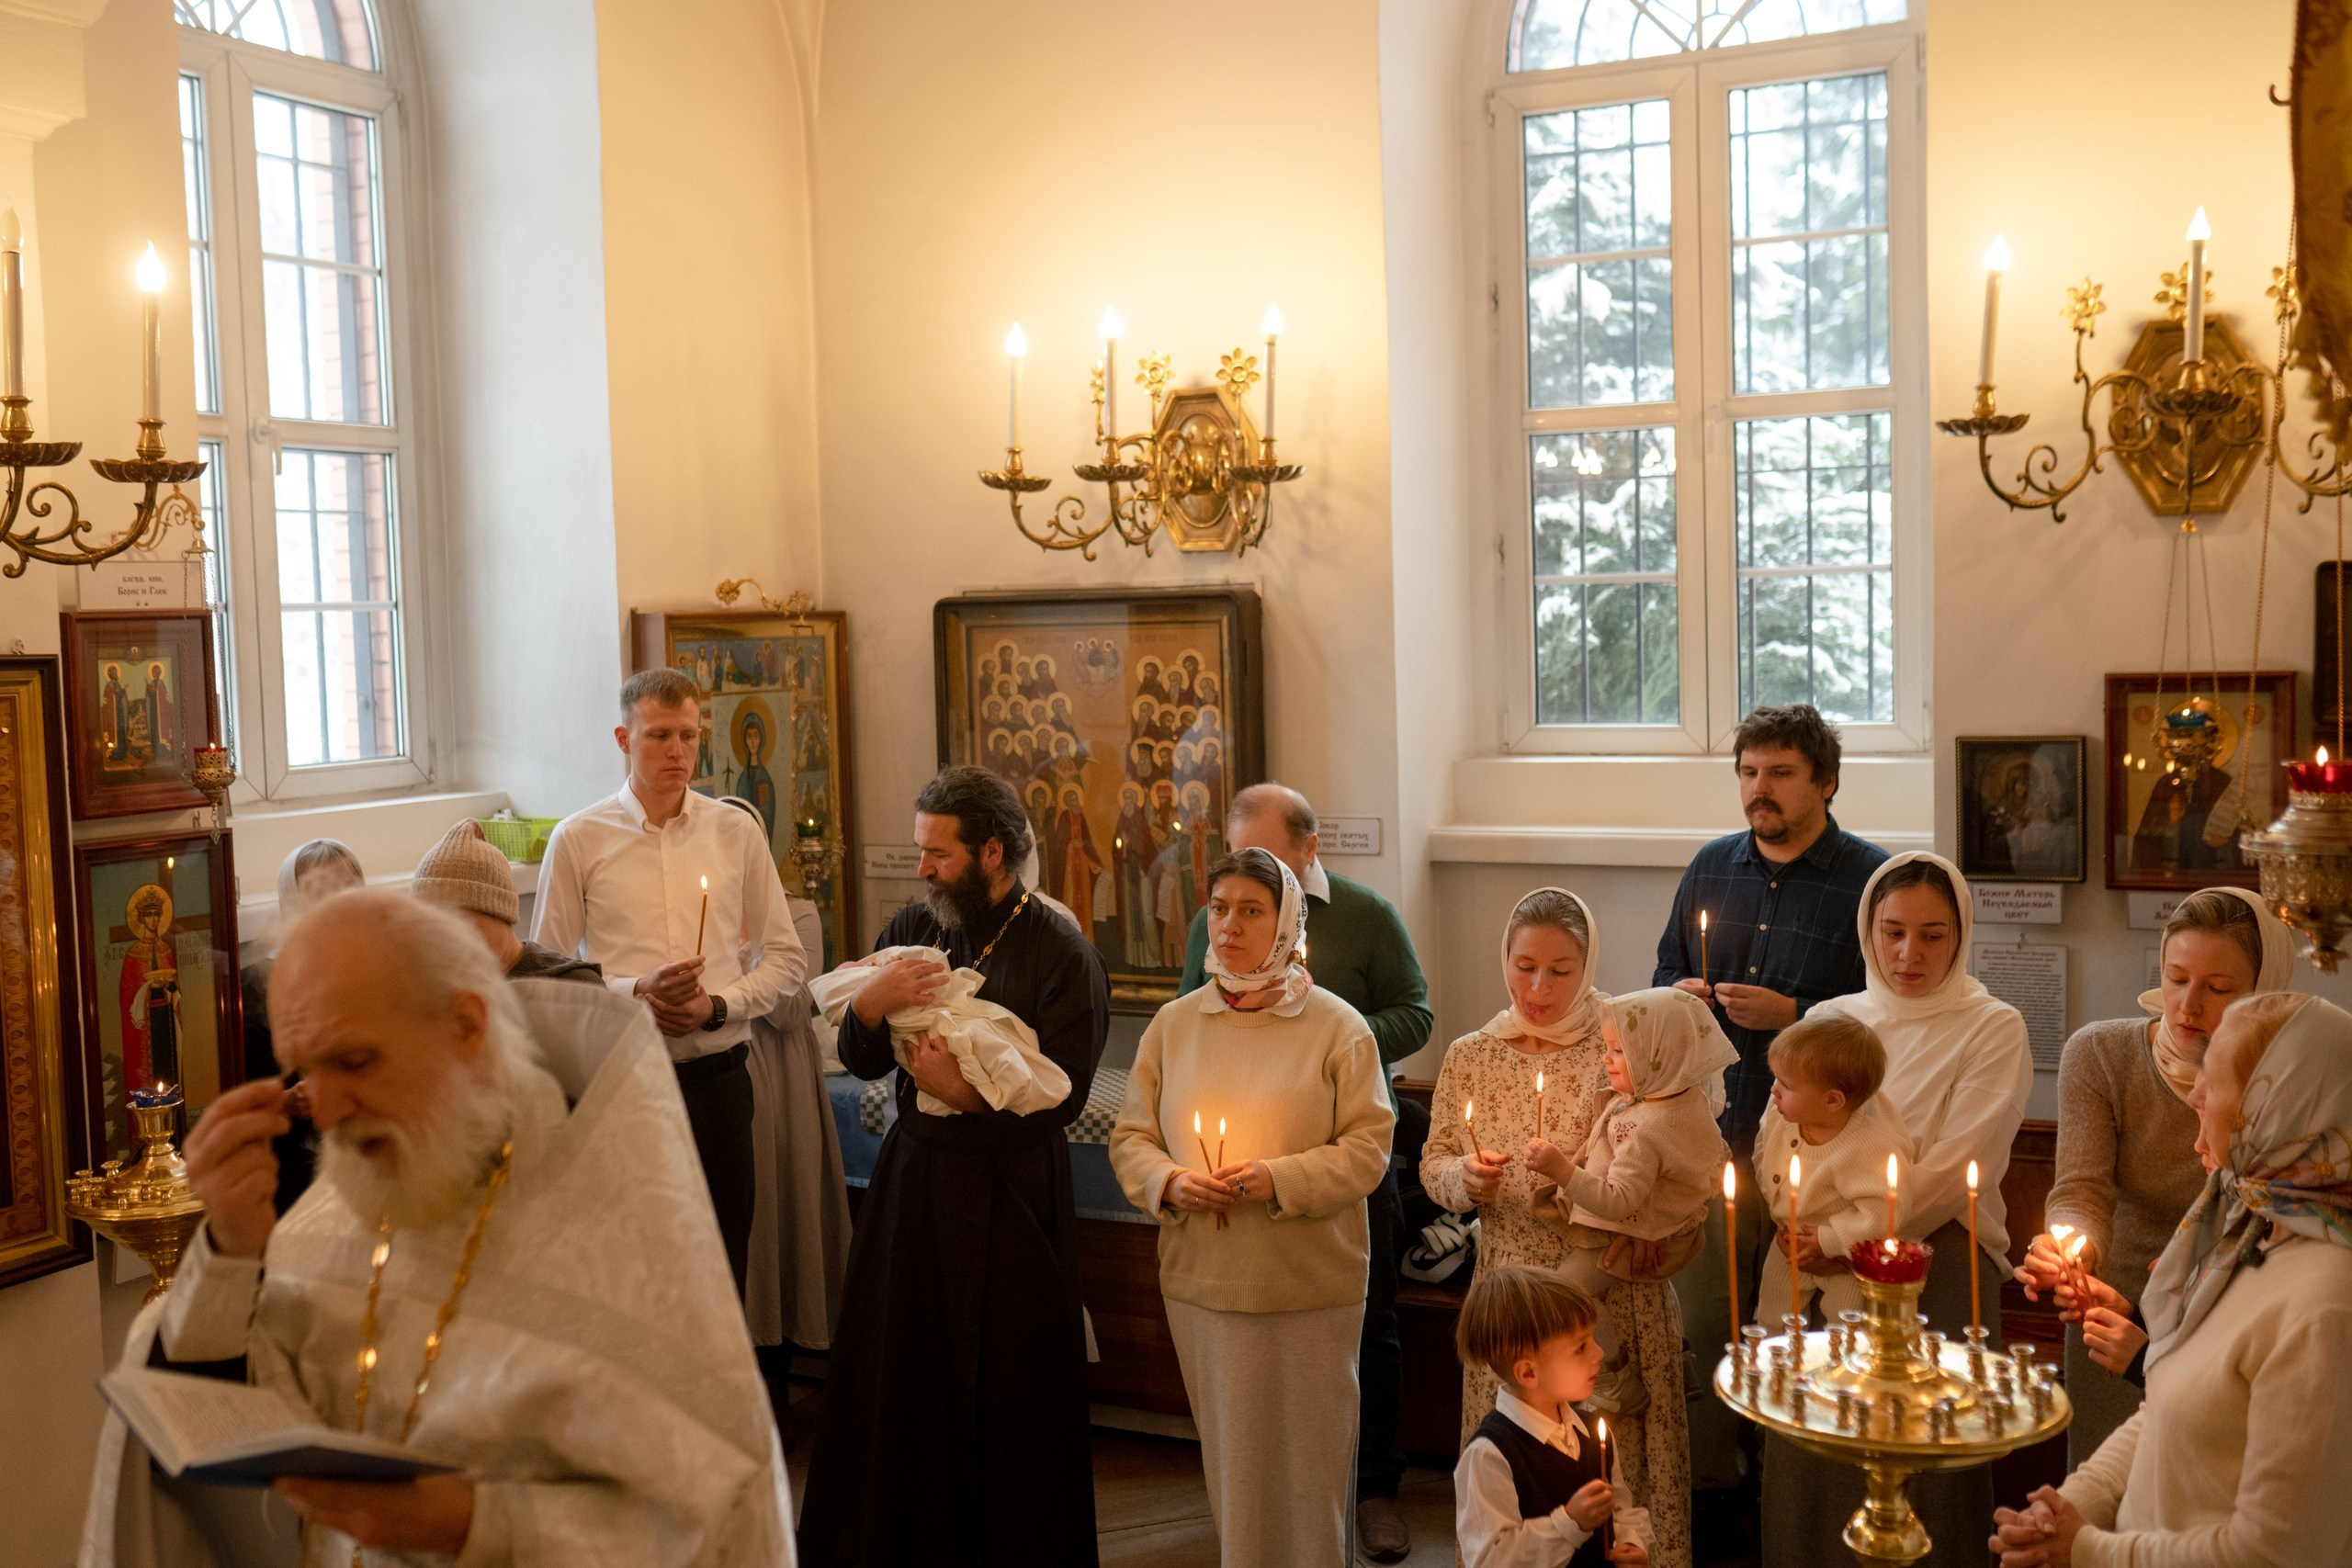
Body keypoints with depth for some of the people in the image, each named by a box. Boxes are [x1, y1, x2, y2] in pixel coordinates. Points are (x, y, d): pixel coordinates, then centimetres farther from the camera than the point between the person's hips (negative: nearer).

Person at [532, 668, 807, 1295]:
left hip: (717, 1078, 2)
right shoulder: (578, 840, 0)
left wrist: (715, 1004, -9)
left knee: (723, 1261, 7)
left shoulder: (737, 833, 6)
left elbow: (785, 959, 8)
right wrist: (634, 991, -15)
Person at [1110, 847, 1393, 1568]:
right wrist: (1168, 1184, -12)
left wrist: (1280, 1179, -19)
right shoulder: (1173, 1023, 6)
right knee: (1227, 1455, 9)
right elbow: (1131, 1138, 8)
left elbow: (1368, 1147, -6)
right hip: (1202, 1284, 3)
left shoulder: (1336, 1026, -3)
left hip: (1310, 1287, -2)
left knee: (1310, 1455, 5)